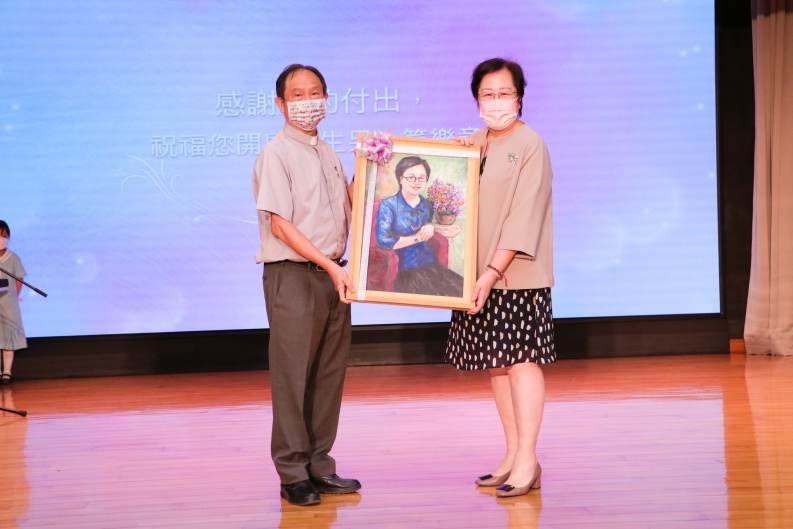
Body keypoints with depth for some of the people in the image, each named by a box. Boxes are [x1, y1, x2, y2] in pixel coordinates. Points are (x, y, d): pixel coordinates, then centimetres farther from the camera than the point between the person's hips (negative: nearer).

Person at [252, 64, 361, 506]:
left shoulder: (329, 154, 16)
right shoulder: (276, 155, -7)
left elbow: (349, 212, 23)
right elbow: (280, 224, -14)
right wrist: (329, 265, -20)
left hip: (333, 274, 7)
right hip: (292, 274, -7)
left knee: (330, 373, 9)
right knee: (293, 374, -4)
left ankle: (320, 466, 19)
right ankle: (293, 474, 3)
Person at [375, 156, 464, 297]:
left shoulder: (429, 206, 14)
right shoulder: (388, 205, 0)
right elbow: (382, 240, -13)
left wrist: (432, 227, 2)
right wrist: (417, 238, -6)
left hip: (432, 266, 5)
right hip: (404, 271, -5)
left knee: (462, 290, -17)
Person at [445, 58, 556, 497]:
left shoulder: (530, 146, -6)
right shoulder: (472, 145, 14)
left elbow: (523, 216, -14)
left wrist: (493, 271, -20)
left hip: (518, 276, -7)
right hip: (479, 275, 7)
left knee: (521, 360, -7)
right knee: (495, 363, 10)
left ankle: (527, 462, -2)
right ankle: (513, 456, 19)